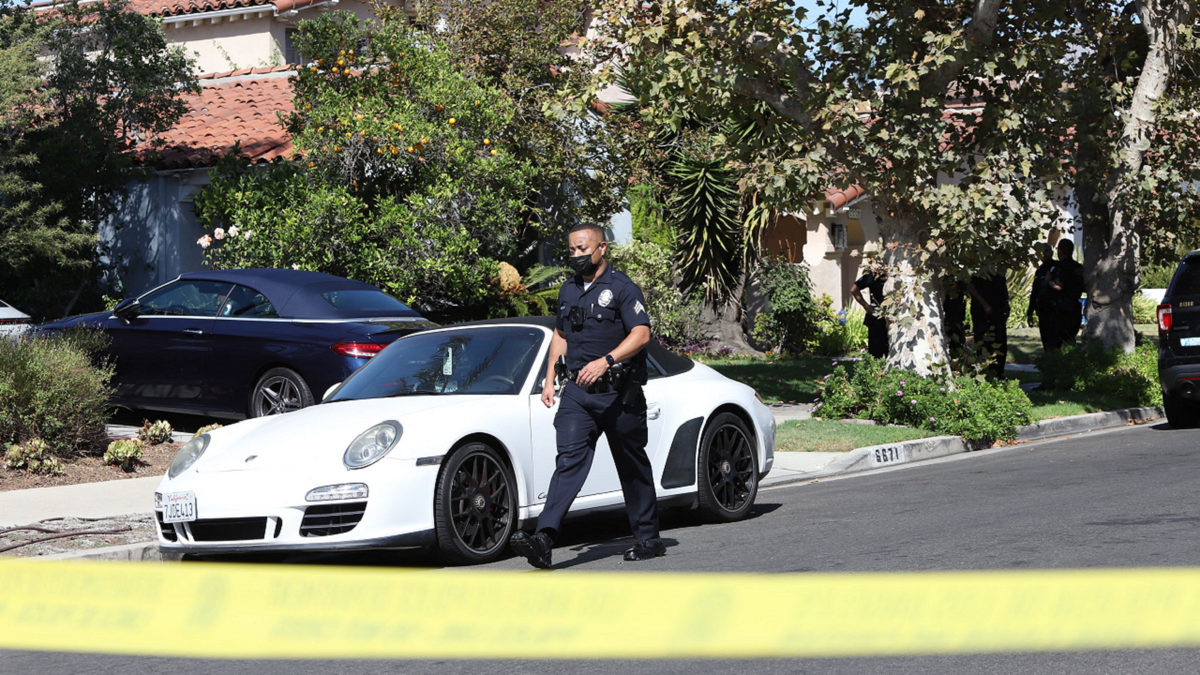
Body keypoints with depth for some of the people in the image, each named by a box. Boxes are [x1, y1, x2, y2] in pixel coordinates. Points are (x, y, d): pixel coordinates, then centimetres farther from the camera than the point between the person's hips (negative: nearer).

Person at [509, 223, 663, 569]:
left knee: (633, 468, 7)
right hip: (578, 392, 4)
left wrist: (606, 361, -31)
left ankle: (648, 539, 20)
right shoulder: (568, 291, 15)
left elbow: (641, 333, -17)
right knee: (569, 461, -11)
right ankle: (544, 539, -26)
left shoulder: (622, 287, -6)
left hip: (619, 394, -4)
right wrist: (549, 379, 18)